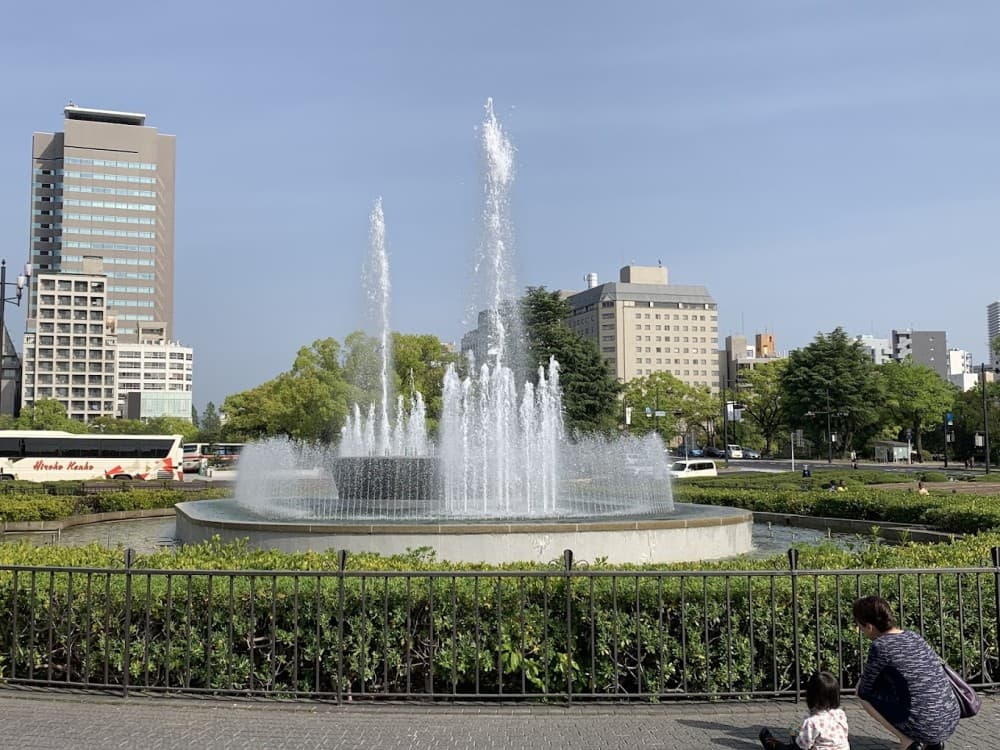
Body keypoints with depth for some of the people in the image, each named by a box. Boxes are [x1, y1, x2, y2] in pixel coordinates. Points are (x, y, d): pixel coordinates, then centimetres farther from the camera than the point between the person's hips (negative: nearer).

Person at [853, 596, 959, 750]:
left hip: (923, 728, -7)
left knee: (862, 689, 8)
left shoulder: (880, 646, -12)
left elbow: (864, 690, -2)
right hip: (951, 724, 7)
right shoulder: (913, 636, 9)